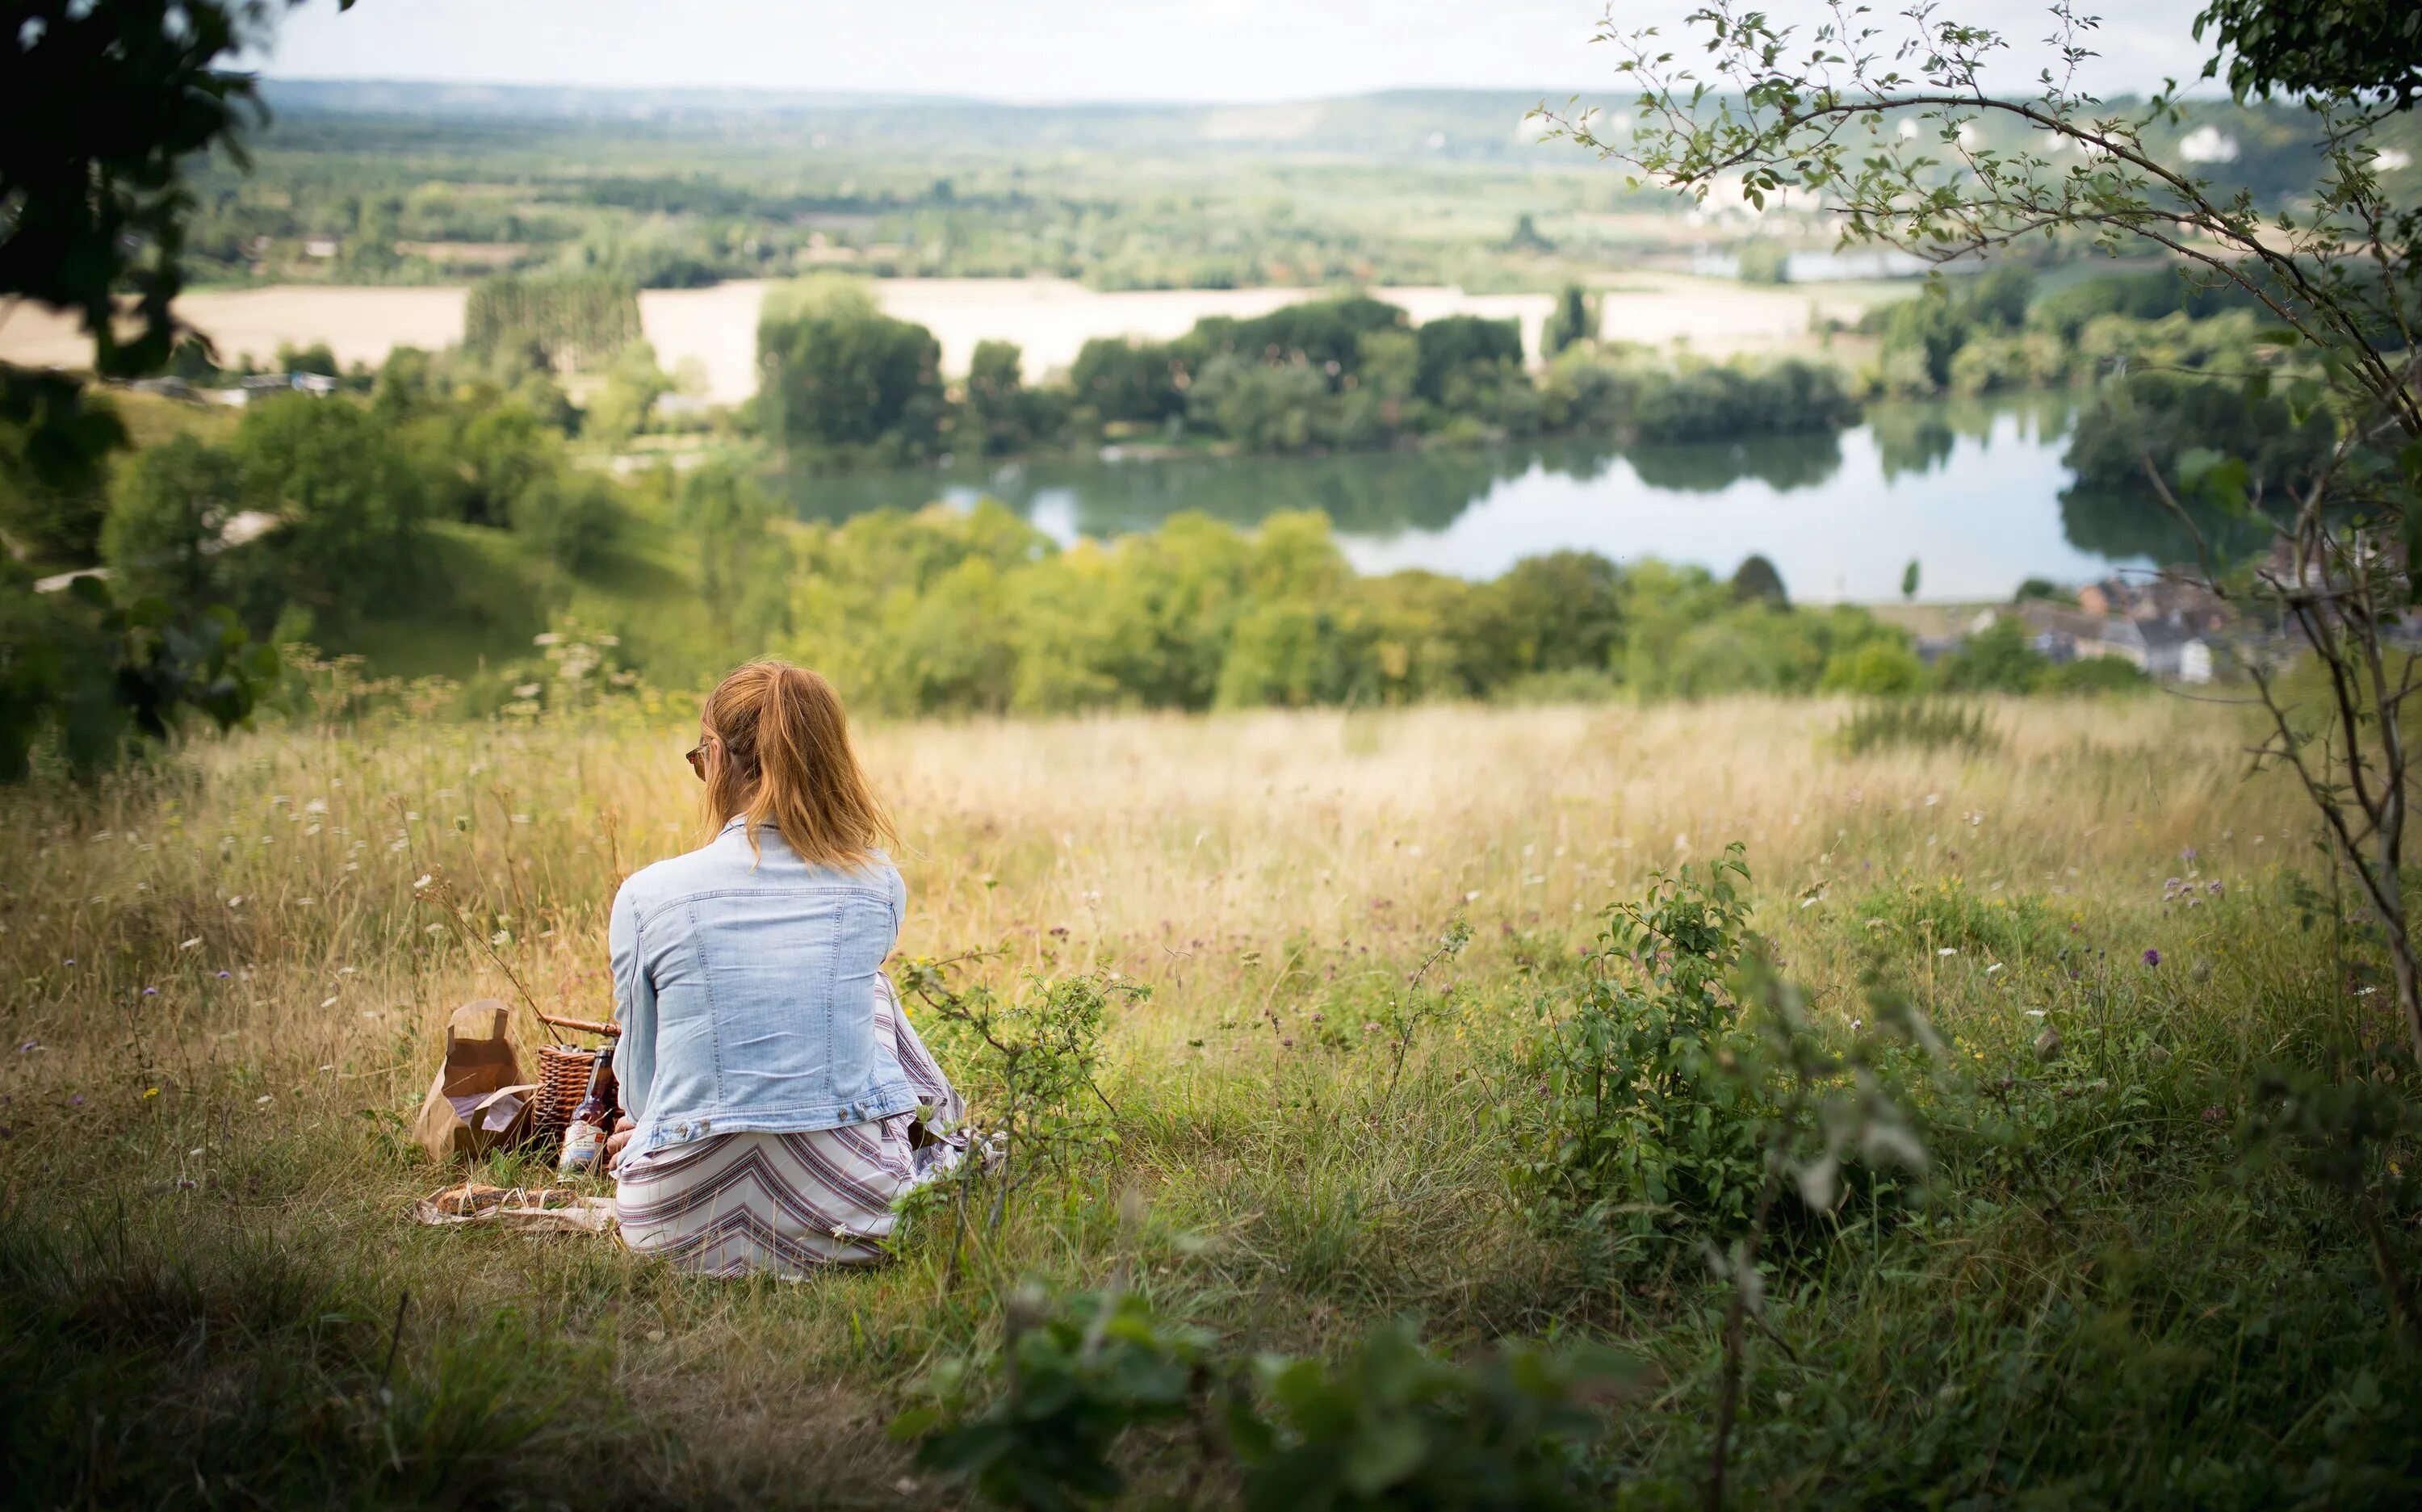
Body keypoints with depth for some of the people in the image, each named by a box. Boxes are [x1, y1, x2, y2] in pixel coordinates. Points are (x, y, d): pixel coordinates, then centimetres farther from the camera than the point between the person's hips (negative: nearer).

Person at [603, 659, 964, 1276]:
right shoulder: (877, 886, -2)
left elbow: (637, 1086, 5)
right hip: (849, 1215, -1)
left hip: (682, 1227, 1)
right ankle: (943, 1152, 46)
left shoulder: (646, 896, -8)